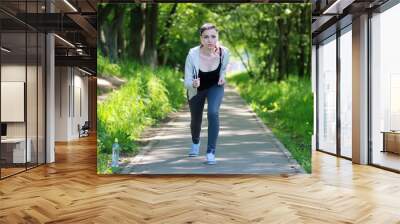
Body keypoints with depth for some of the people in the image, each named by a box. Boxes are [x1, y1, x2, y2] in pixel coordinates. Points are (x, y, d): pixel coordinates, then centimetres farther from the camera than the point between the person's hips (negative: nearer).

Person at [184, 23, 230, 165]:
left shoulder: (224, 52, -25)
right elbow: (187, 82, -26)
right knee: (196, 120, 16)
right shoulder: (192, 55, -33)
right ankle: (195, 143, 52)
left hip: (215, 87, 0)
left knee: (213, 113, -26)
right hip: (196, 90, 0)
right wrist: (193, 84, -47)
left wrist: (222, 76, -17)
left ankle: (211, 152, -12)